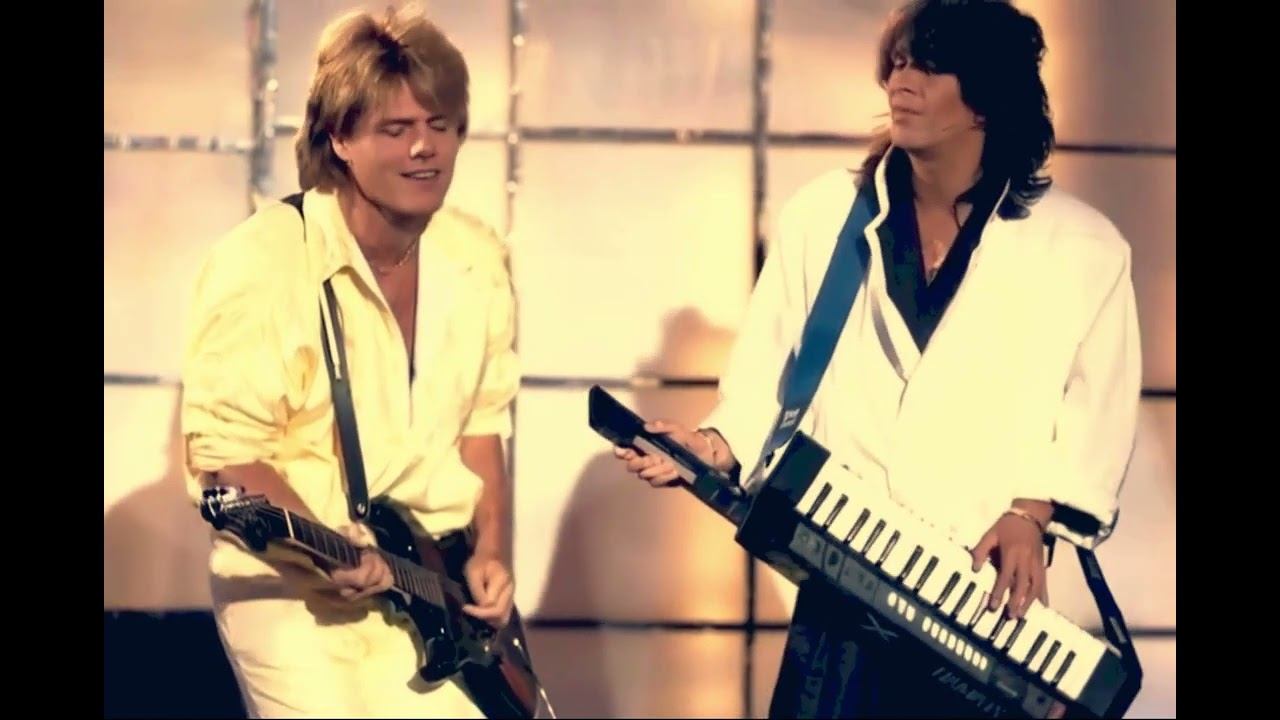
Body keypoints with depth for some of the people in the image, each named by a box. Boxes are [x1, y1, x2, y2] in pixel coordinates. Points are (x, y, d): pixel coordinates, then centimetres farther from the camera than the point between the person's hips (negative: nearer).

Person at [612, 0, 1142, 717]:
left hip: (987, 591, -1)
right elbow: (771, 372, 5)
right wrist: (717, 444, -13)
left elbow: (1099, 410, 0)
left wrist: (1032, 512, -13)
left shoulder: (1083, 249, -1)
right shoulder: (821, 214, 5)